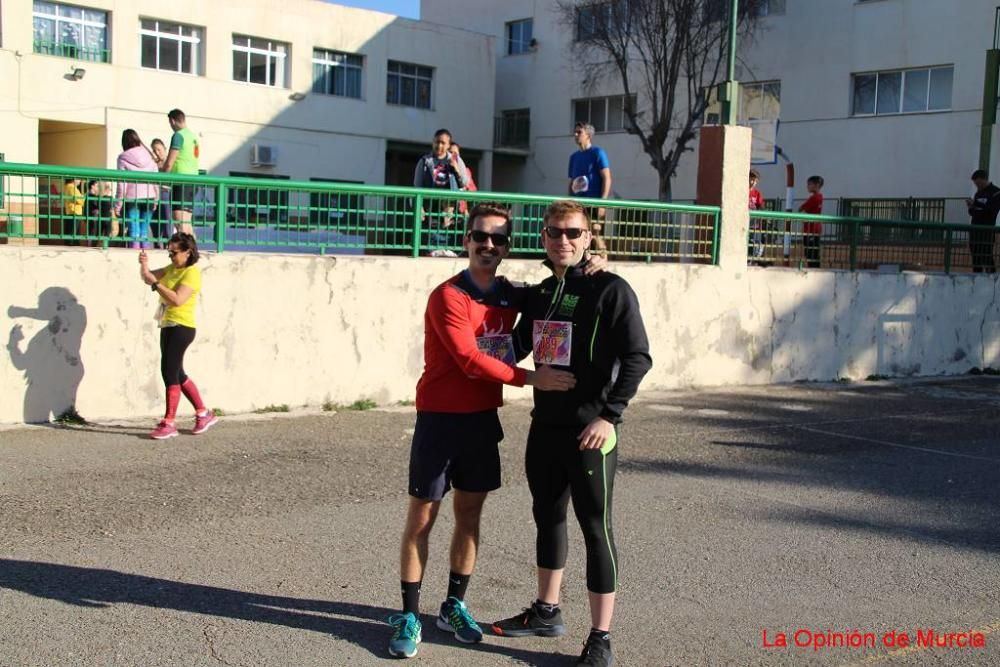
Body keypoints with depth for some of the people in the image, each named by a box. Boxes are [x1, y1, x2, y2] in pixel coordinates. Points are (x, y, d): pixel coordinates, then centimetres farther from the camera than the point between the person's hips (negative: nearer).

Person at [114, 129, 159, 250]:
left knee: (134, 232, -2)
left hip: (132, 198, -3)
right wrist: (156, 199, 14)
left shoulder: (123, 158, -3)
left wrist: (118, 205, 1)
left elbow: (122, 184, -4)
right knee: (145, 232, 7)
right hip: (149, 197, 3)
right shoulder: (148, 155, 7)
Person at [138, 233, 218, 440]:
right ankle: (204, 414, 25)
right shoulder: (172, 268, 14)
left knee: (169, 372, -9)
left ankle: (169, 423, -4)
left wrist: (155, 283, -23)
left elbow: (177, 299, -24)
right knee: (177, 373, 15)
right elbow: (148, 276, 13)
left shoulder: (192, 272, -13)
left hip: (181, 327, -10)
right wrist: (144, 265, -7)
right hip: (168, 326, 10)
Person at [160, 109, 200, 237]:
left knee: (180, 223, -11)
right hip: (193, 180, 8)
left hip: (181, 181, -8)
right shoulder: (194, 136, 15)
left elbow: (169, 163, -12)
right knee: (187, 222, 12)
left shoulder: (178, 135, -8)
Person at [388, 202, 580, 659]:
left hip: (483, 419, 5)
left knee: (469, 515, 12)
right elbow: (471, 359, -21)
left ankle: (454, 606, 27)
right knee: (421, 517, 2)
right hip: (440, 419, -5)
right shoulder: (448, 296, -14)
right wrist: (531, 378, -22)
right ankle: (409, 616, 12)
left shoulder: (513, 295, 4)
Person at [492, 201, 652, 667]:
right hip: (545, 425, 7)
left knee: (596, 527, -1)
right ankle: (546, 612, 34)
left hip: (589, 430, -7)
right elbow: (517, 348, 22)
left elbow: (637, 358, -14)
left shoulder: (610, 290, -9)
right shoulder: (538, 294, 11)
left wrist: (609, 415, -20)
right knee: (547, 516, 17)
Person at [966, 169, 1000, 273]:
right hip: (975, 231, 7)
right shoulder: (978, 193, 15)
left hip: (987, 232, -7)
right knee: (976, 259, 9)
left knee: (987, 259, -10)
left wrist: (975, 204, -21)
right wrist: (971, 207, -2)